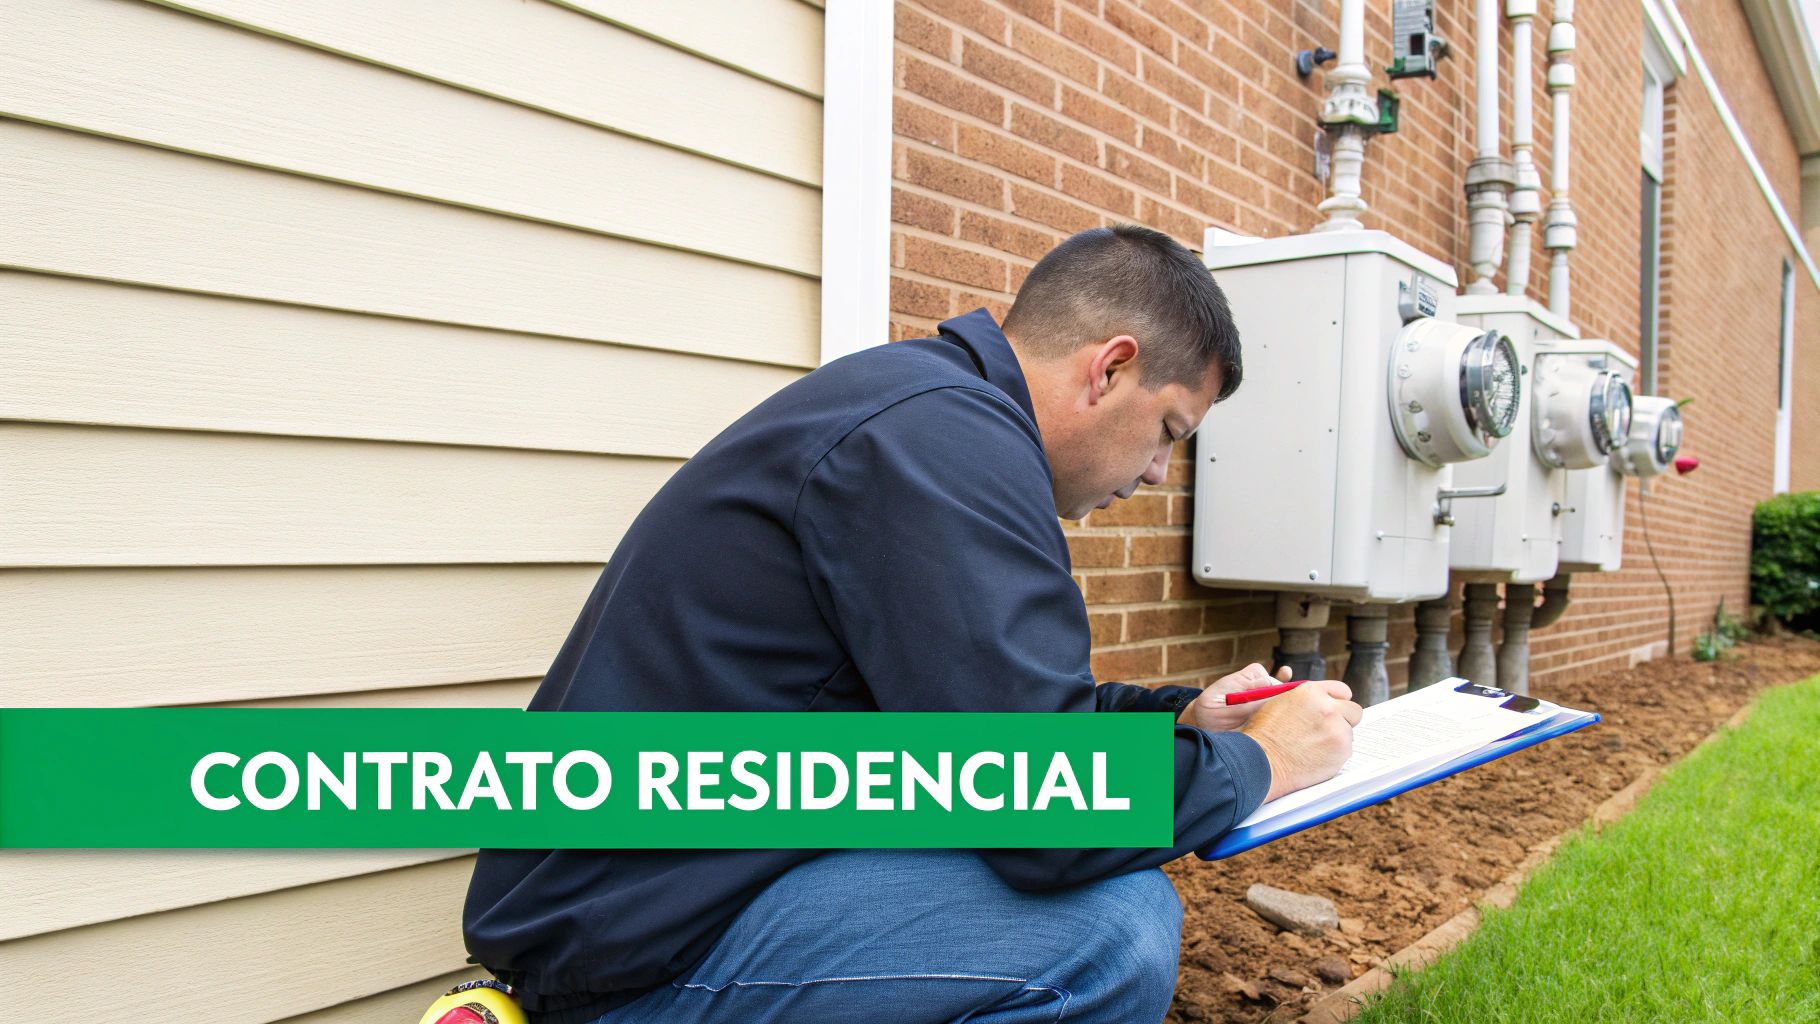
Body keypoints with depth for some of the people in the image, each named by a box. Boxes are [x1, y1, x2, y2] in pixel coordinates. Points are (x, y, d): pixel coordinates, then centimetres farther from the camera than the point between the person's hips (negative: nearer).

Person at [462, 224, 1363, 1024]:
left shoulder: (916, 401, 11)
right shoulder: (948, 436, -22)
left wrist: (1180, 716, 13)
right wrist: (1257, 761, -7)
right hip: (638, 942, -10)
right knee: (1117, 927, -22)